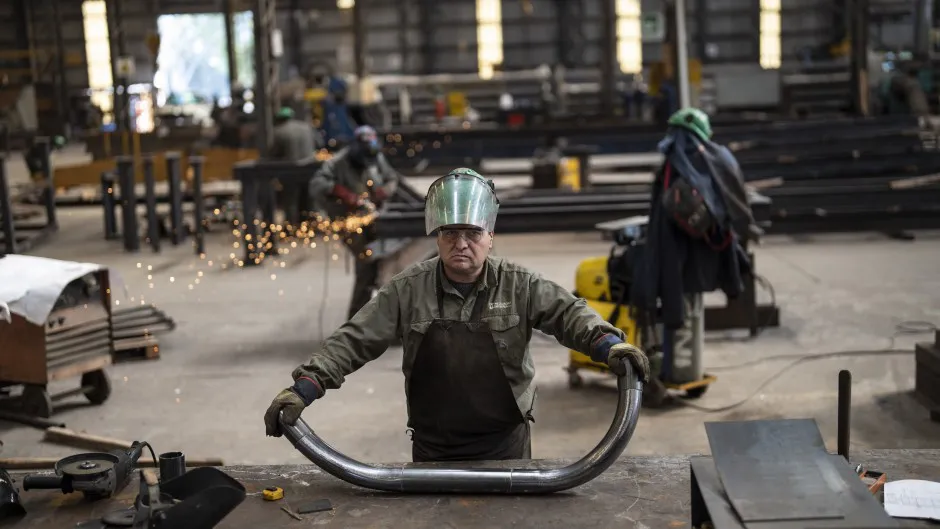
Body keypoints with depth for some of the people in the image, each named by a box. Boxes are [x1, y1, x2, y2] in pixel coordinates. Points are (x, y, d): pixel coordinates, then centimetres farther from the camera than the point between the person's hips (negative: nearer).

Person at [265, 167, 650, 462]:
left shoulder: (518, 286, -4)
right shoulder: (408, 291, -5)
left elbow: (569, 313, -12)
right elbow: (354, 341, -7)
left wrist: (608, 344, -33)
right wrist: (304, 387, -18)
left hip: (504, 446, 0)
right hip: (432, 450, 1)